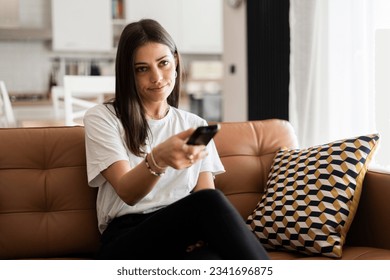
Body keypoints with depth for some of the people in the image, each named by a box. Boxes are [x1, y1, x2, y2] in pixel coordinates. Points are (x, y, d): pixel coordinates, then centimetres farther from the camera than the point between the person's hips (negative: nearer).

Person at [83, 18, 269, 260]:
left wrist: (204, 232, -17)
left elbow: (206, 194, 9)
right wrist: (157, 159, -33)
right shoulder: (102, 118, 6)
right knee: (208, 203, -33)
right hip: (127, 244, -2)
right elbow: (127, 193, -10)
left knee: (210, 258, -38)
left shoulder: (196, 125, 19)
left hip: (186, 236, 3)